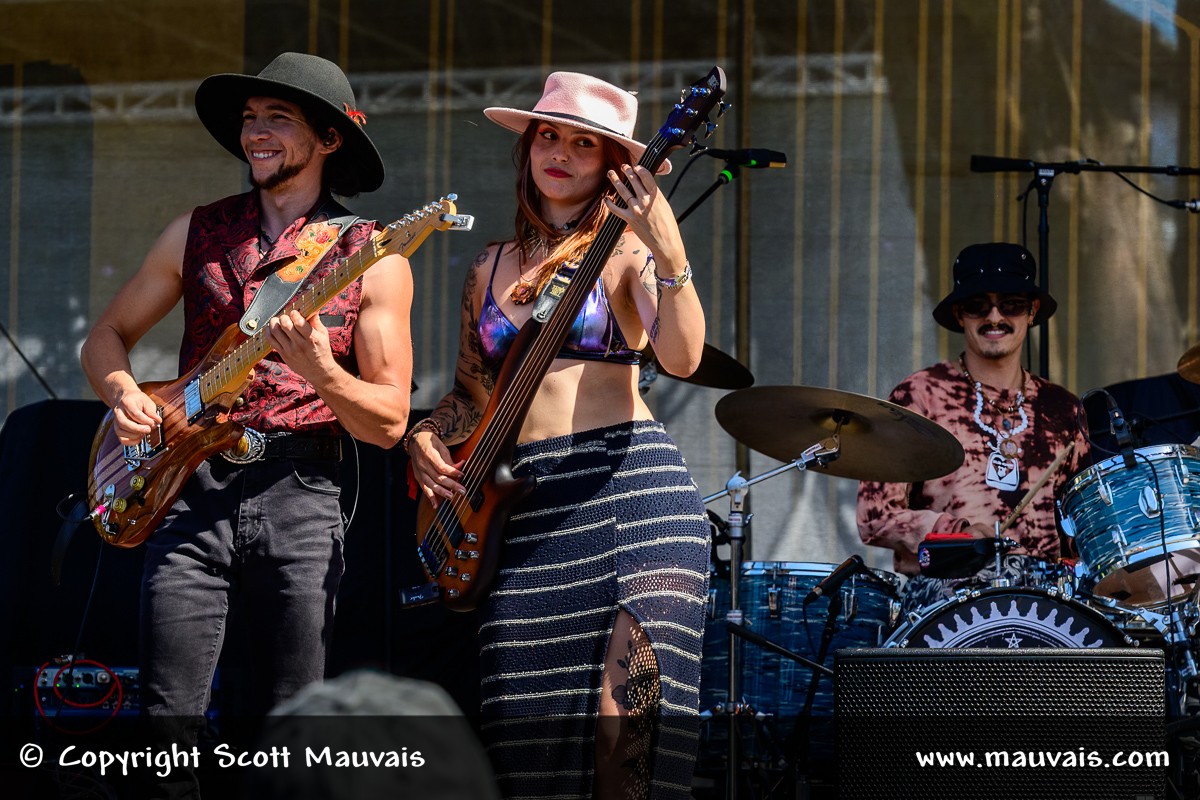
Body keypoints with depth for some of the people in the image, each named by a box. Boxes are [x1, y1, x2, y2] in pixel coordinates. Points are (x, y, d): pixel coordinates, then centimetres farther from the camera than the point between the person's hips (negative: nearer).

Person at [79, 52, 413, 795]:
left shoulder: (374, 258, 3)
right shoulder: (198, 233, 12)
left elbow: (389, 421, 1)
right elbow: (107, 337, 19)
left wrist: (320, 371, -18)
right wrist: (124, 394, -2)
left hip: (299, 496, -1)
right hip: (190, 487, 2)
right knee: (168, 714, -6)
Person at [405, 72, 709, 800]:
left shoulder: (625, 249, 3)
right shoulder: (493, 268, 18)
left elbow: (682, 357, -15)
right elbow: (471, 396, 26)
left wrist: (668, 251, -27)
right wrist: (422, 436, 6)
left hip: (631, 486, -4)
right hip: (521, 502, 5)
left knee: (635, 699, -16)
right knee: (527, 720, -2)